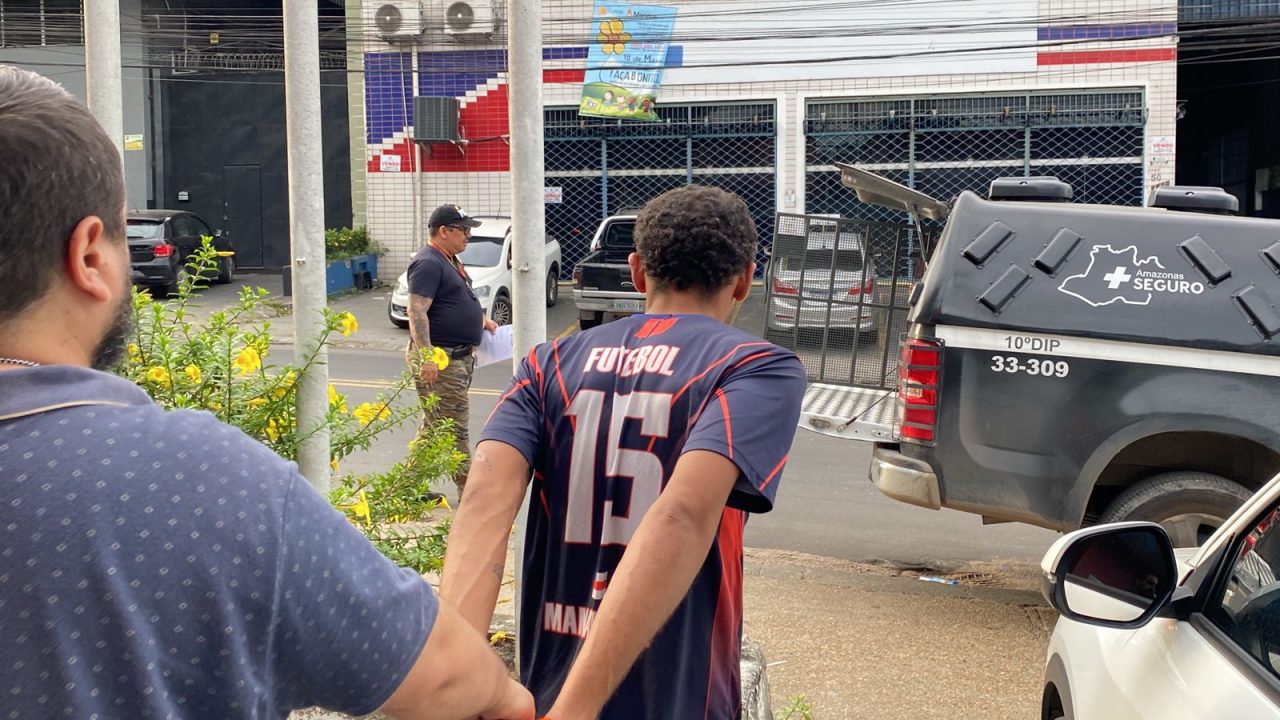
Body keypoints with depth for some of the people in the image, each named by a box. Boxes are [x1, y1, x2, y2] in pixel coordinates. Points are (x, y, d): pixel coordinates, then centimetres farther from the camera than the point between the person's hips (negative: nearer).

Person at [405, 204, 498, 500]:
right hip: (440, 359, -11)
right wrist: (426, 356, -30)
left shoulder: (449, 261, 16)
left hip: (459, 355, 11)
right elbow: (417, 311, -24)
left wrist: (481, 320, 19)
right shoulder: (428, 263, -16)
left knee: (434, 425, 15)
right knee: (455, 428, -5)